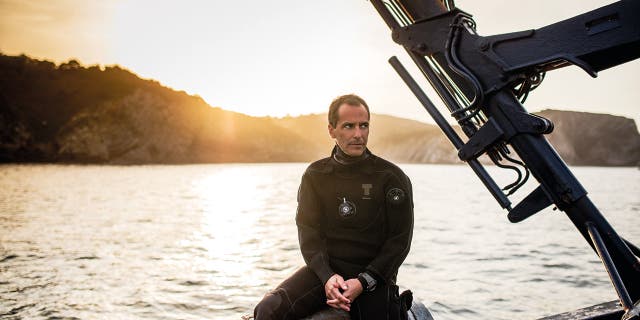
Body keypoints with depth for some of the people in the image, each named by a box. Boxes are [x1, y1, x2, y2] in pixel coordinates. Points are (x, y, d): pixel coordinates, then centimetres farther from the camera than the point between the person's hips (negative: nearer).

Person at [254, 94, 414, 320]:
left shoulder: (392, 178, -2)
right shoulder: (315, 175, 5)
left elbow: (399, 241, -3)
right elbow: (308, 232, 1)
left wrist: (363, 282, -14)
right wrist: (327, 276, -16)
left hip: (373, 277, -1)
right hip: (325, 269, 2)